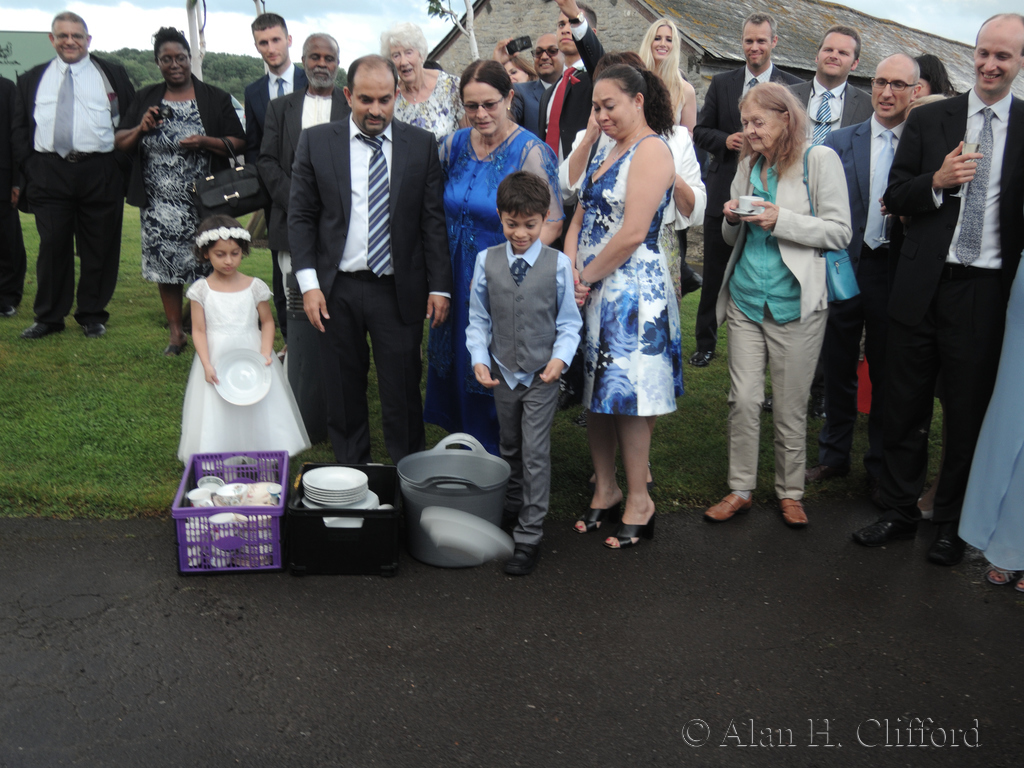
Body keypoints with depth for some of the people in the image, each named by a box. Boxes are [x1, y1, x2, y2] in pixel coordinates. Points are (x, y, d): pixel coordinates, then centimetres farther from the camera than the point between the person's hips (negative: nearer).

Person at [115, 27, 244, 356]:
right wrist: (141, 128, -9)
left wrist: (205, 142, -17)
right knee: (165, 266, 5)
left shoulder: (216, 98, 3)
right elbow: (119, 143, 11)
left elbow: (239, 143, -1)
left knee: (207, 266, -4)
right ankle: (176, 332, 18)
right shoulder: (145, 99, 11)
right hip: (159, 204, 3)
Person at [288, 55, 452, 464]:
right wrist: (309, 283, -6)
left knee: (403, 393, 4)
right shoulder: (315, 142, 3)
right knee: (343, 394, 11)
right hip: (337, 291, 1)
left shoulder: (421, 144, 3)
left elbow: (434, 221, 3)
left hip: (399, 291, -1)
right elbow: (300, 217, 3)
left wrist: (440, 287, -2)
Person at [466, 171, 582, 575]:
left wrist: (561, 357, -17)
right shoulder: (487, 261, -1)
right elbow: (478, 318, 5)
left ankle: (529, 537, 4)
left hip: (541, 375, -3)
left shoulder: (558, 264, -7)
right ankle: (513, 509, 42)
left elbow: (569, 322, -1)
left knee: (535, 454, -4)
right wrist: (479, 358, -8)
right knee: (509, 448, 19)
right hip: (503, 374, 3)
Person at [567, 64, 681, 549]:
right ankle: (605, 490, 25)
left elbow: (633, 233, -20)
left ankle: (639, 500, 11)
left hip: (632, 290, -9)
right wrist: (570, 272, -2)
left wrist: (588, 277, -11)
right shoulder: (608, 152, 17)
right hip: (590, 290, 9)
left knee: (625, 395, -2)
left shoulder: (651, 150, -11)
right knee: (596, 392, 12)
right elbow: (581, 218, 15)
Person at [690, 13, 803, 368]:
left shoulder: (793, 86, 2)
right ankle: (705, 343, 21)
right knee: (714, 275, 9)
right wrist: (725, 141, -10)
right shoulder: (722, 83, 8)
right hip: (723, 194, 2)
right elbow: (700, 131, 9)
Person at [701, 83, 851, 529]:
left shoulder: (819, 159, -4)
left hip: (795, 301, -4)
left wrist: (781, 220, -17)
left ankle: (790, 492, 22)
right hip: (745, 297, 5)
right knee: (743, 398, 5)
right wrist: (733, 220, -2)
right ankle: (741, 489, 16)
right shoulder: (748, 165, 13)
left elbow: (840, 232, -8)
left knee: (791, 405, 6)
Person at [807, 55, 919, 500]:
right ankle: (834, 457, 29)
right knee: (838, 367, 12)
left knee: (886, 373, 9)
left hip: (895, 273, -1)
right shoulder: (840, 141, 4)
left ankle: (880, 468, 25)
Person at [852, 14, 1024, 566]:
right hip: (923, 286, 1)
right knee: (905, 406, 9)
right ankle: (899, 511, 25)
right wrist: (937, 182, -14)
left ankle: (951, 523, 25)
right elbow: (895, 196, 5)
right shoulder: (929, 119, 6)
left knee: (969, 413, 9)